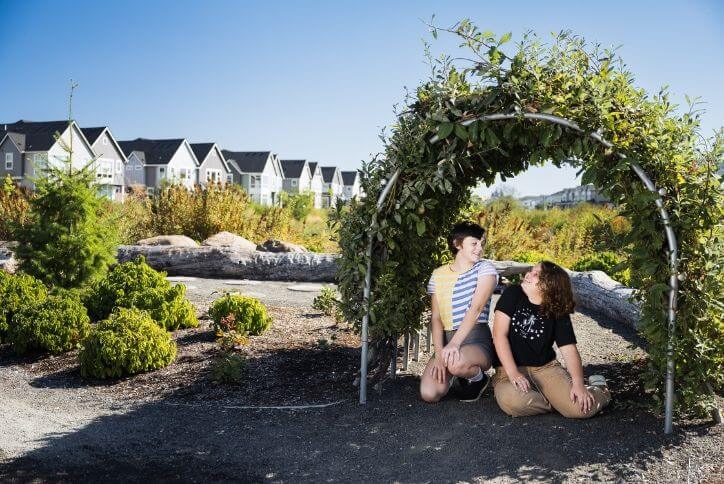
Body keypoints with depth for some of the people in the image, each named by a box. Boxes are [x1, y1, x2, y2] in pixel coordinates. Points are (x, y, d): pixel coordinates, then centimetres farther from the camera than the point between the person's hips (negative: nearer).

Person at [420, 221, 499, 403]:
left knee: (456, 363, -38)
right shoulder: (438, 275, 8)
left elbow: (476, 308, -17)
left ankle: (478, 379, -1)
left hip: (477, 340, -3)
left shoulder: (485, 268, -3)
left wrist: (455, 343, -30)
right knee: (429, 394, -18)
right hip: (446, 340, 4)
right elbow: (436, 317, 3)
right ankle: (450, 375, 18)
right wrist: (439, 353, -13)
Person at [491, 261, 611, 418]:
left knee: (583, 408, -23)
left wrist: (578, 384, -22)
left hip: (546, 367, 1)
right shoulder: (512, 295, -2)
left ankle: (597, 390, 14)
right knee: (512, 401, -36)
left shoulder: (558, 312, 2)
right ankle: (554, 400, -5)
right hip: (509, 368, 0)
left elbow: (569, 349, -4)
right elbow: (499, 334, -10)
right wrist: (513, 374, -21)